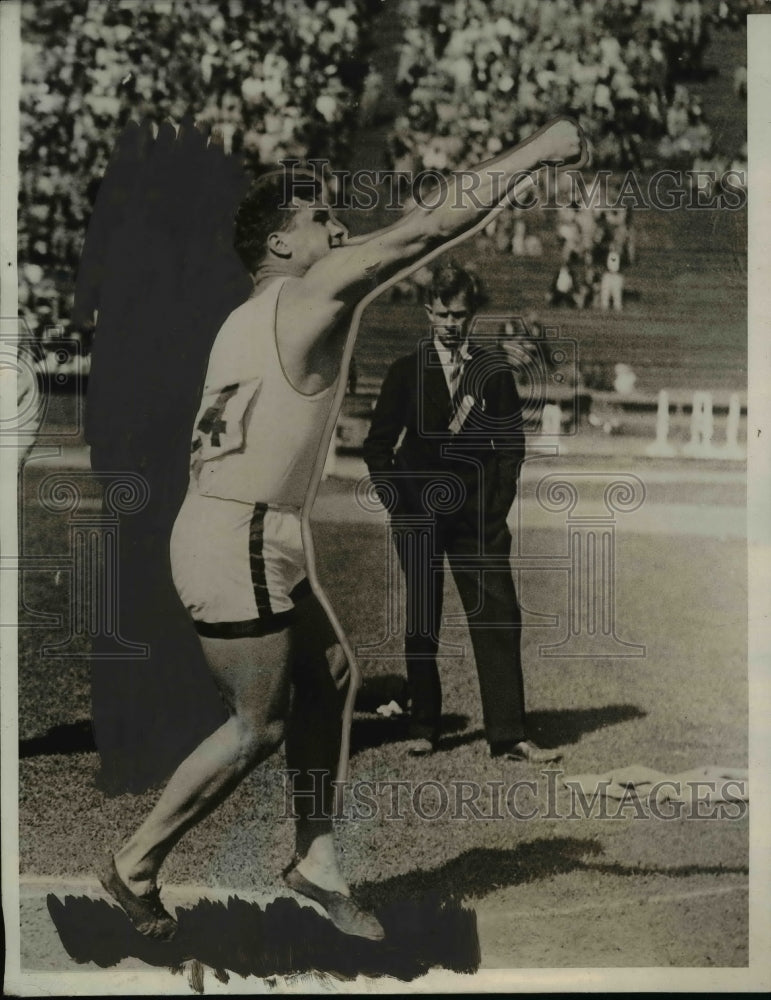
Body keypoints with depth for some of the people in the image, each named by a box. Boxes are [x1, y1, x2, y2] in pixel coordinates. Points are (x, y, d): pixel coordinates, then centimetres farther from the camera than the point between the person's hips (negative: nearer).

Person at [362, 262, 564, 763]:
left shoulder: (494, 368, 8)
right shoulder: (406, 371, 7)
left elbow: (512, 440, 8)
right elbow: (378, 445, 8)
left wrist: (498, 504, -1)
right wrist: (398, 501, -1)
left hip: (478, 514, 0)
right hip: (418, 515, 0)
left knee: (498, 620, -7)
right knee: (422, 624, 5)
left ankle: (509, 736, -5)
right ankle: (424, 727, 17)